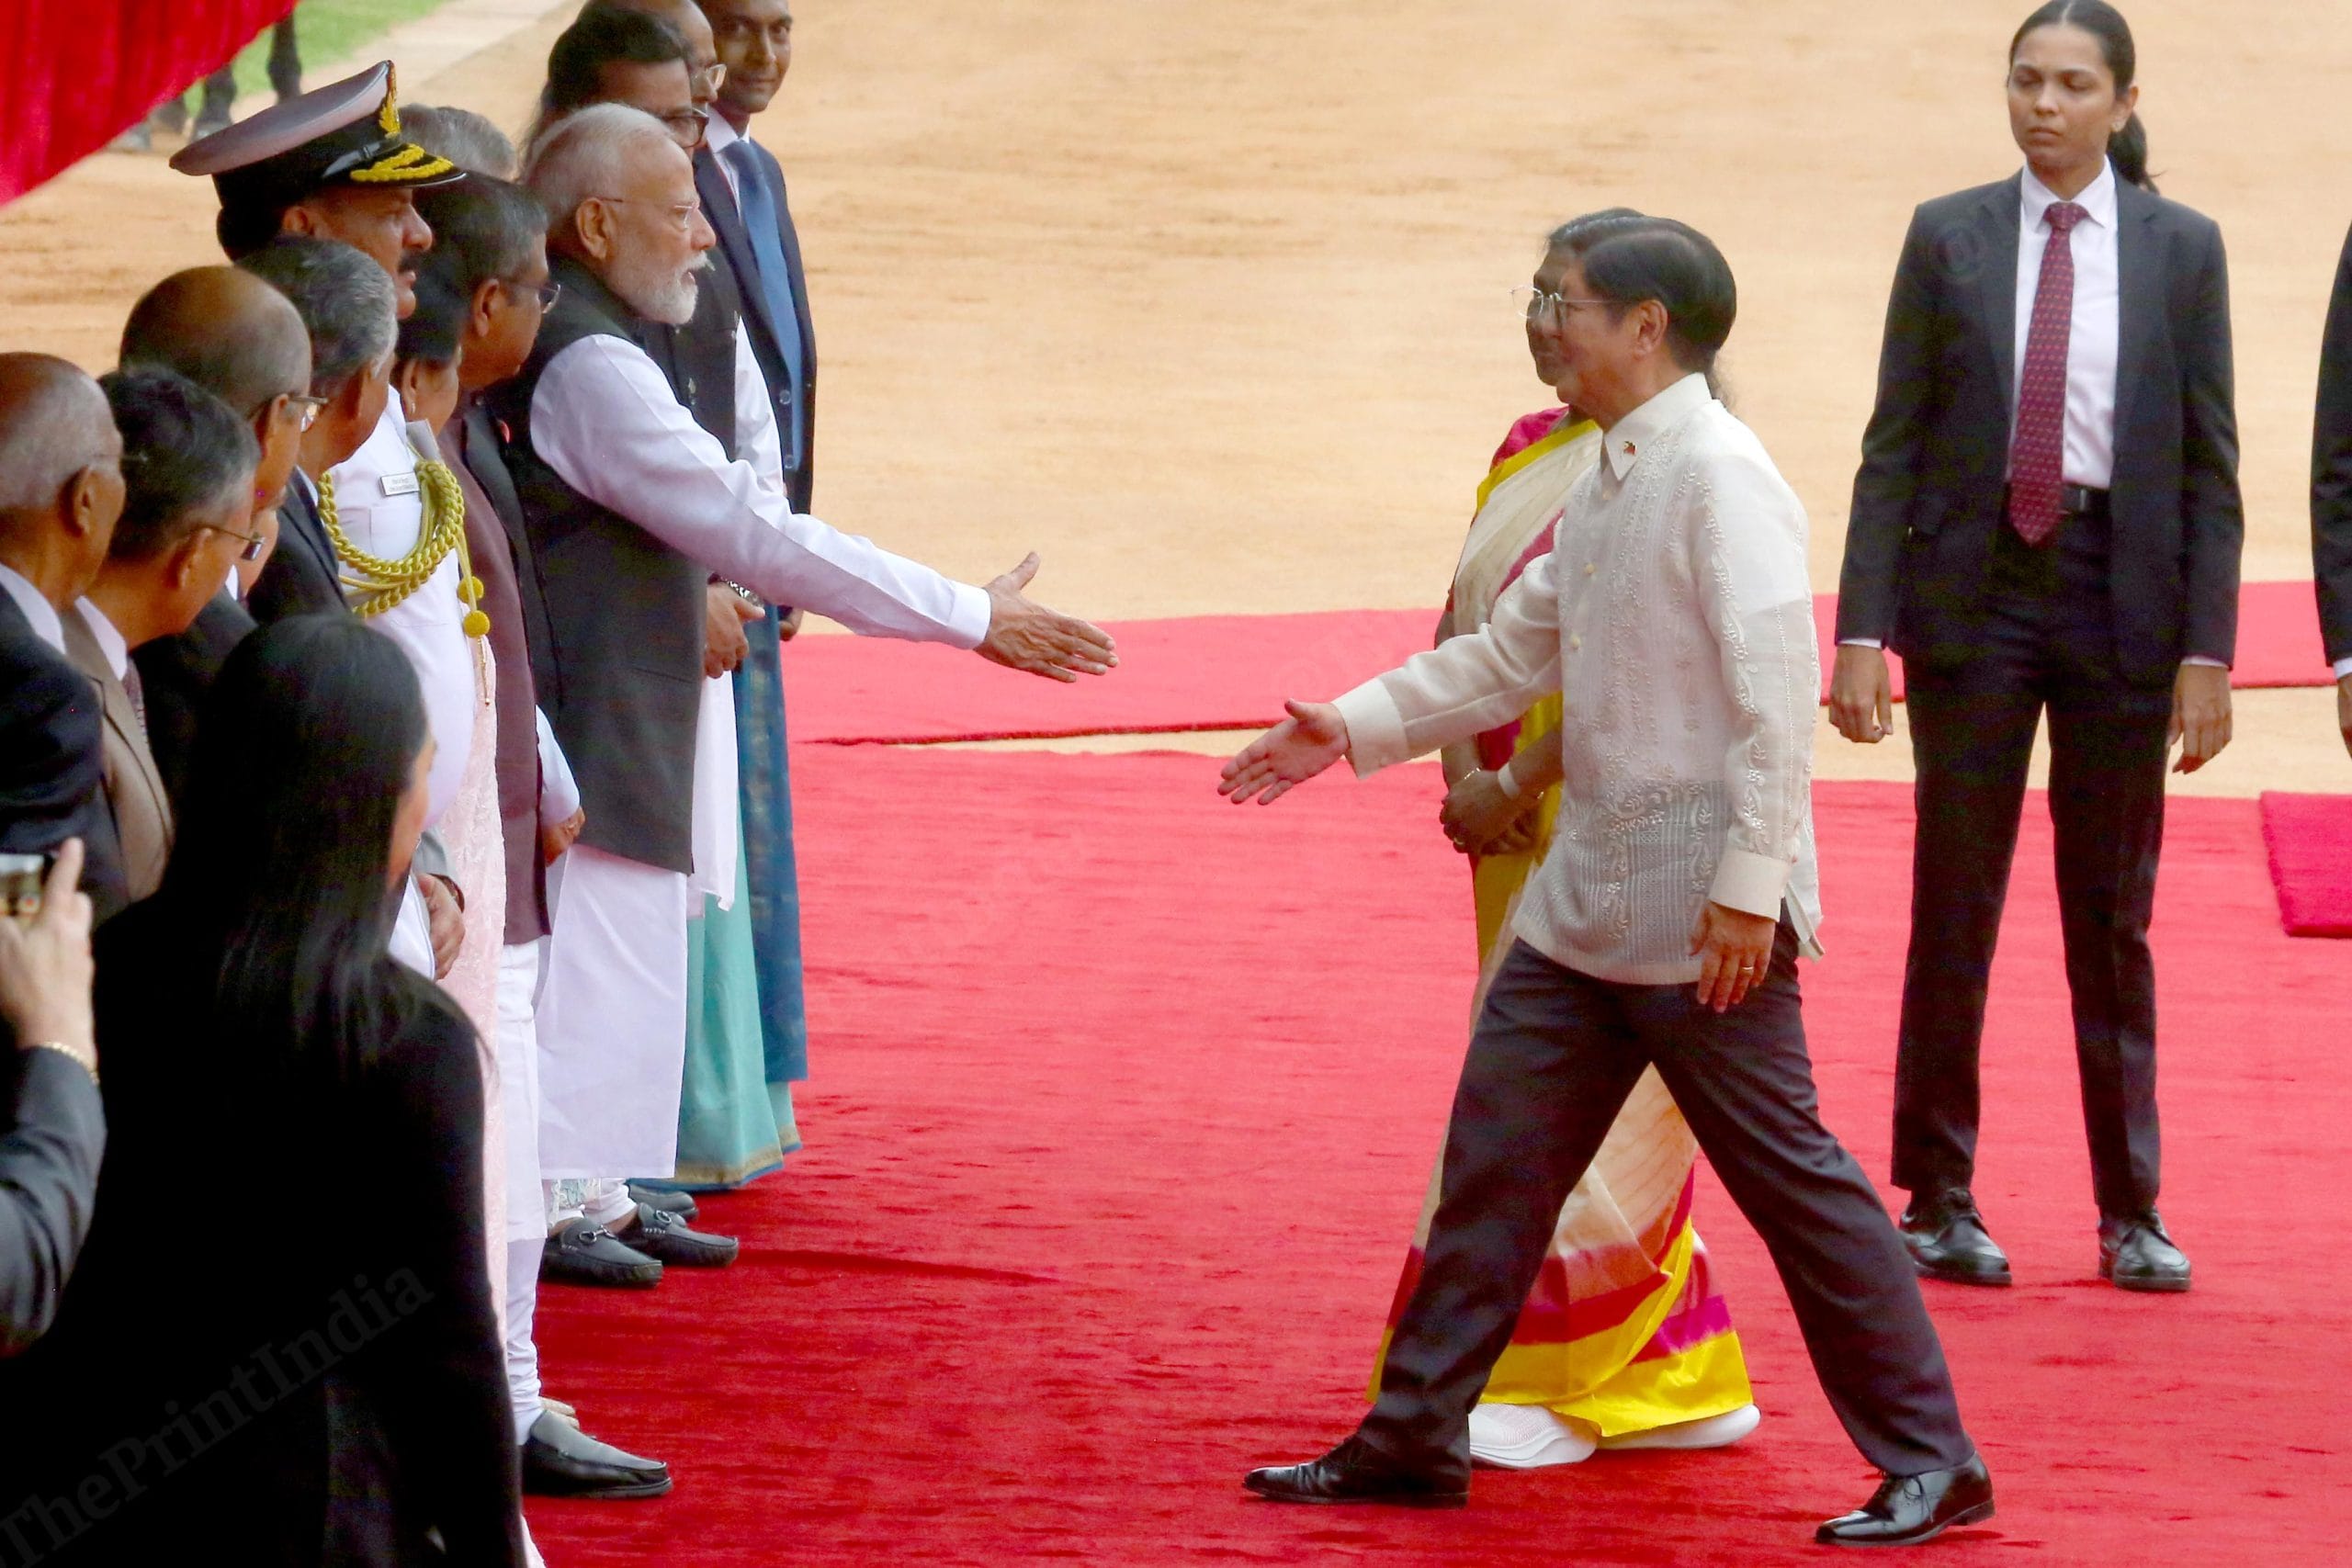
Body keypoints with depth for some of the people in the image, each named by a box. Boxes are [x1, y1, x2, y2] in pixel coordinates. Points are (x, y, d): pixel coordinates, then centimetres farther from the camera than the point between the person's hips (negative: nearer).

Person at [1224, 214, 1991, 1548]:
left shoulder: (1719, 475, -16)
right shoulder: (1610, 481, 14)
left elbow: (1777, 696, -21)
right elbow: (1512, 655, 23)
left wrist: (1749, 889, -24)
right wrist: (1352, 729, 19)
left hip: (1703, 919, -9)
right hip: (1587, 907, 9)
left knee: (1789, 1176, -4)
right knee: (1496, 1156, 10)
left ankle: (1931, 1467, 4)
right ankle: (1415, 1438, 19)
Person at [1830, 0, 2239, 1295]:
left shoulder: (2180, 249, 3)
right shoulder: (1948, 239, 3)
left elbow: (2211, 463, 2)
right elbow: (1893, 446, 2)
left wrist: (2207, 651, -5)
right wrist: (1862, 631, -6)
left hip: (2123, 600, 0)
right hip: (1976, 591, 0)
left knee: (2113, 915, 7)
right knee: (1953, 909, 2)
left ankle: (2130, 1211, 14)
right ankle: (1940, 1200, 10)